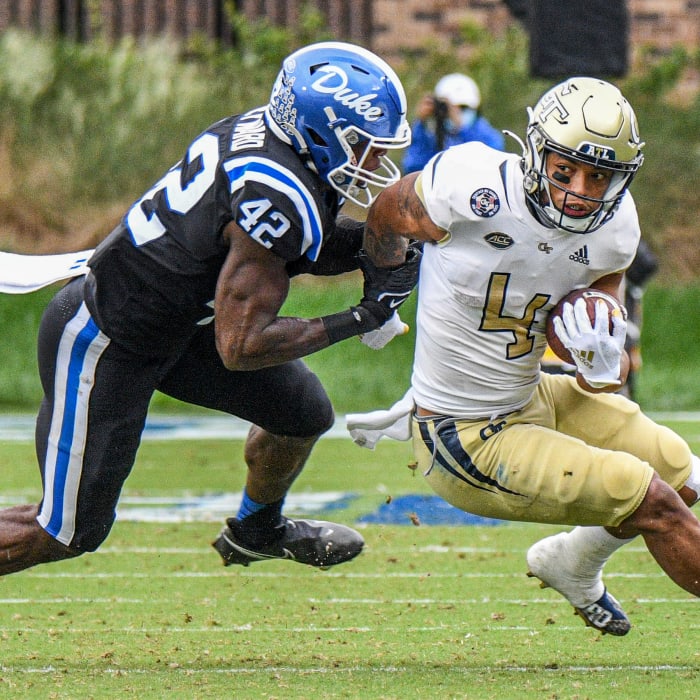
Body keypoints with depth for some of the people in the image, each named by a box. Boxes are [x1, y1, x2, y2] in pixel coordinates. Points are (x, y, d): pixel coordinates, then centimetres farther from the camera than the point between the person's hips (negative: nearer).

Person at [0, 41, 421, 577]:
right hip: (102, 346, -9)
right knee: (66, 534, 0)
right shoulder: (275, 198, -32)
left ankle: (256, 531, 41)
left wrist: (363, 244, -8)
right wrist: (363, 317, -21)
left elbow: (282, 252, 10)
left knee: (305, 413, 13)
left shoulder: (264, 129, -6)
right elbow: (240, 346, -27)